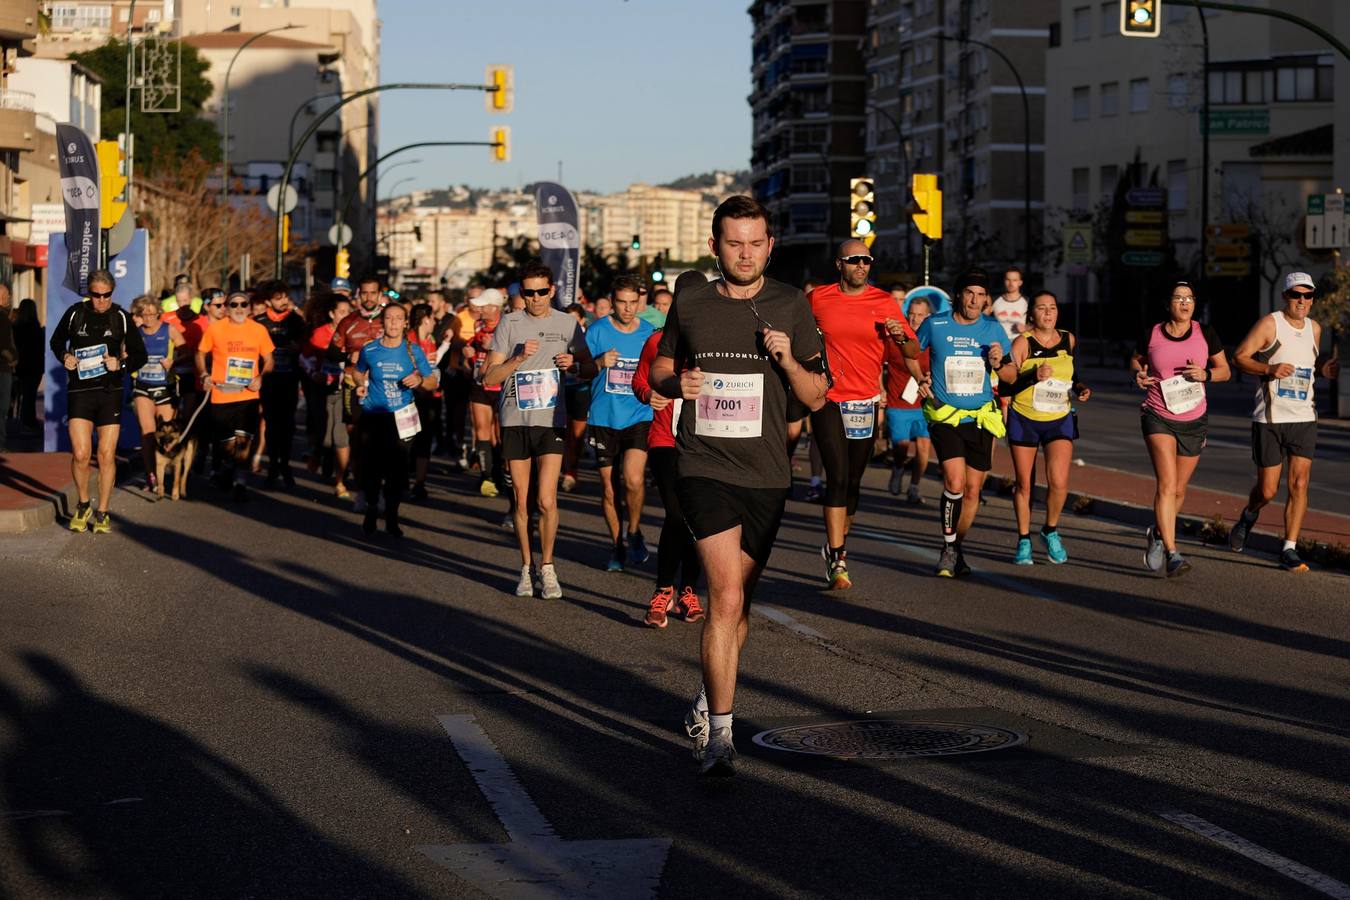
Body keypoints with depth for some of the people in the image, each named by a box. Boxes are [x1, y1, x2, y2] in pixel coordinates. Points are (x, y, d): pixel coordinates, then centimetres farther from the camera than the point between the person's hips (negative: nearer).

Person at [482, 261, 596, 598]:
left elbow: (591, 370, 14)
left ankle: (547, 567, 4)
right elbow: (489, 376, 1)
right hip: (515, 420, 1)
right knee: (521, 501, 6)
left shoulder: (567, 324, 6)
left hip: (551, 420, -1)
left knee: (546, 499, -11)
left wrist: (574, 363, -8)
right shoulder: (509, 324, 4)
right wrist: (518, 358, -15)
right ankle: (526, 567, 18)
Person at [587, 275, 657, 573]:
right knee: (609, 488, 5)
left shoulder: (649, 334, 5)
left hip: (639, 416, 0)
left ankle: (634, 532, 8)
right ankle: (617, 545, 23)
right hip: (604, 418, 0)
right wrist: (600, 363, -19)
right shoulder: (597, 331, 0)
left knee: (633, 479, -18)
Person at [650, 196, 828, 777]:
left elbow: (816, 399, 6)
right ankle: (719, 734, -13)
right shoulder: (690, 304, 4)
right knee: (726, 596, -17)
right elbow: (660, 369, 19)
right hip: (704, 467, -2)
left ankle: (706, 702, 38)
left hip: (766, 474, 2)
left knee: (737, 602, 14)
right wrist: (676, 384, -4)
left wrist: (788, 360, -13)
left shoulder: (791, 306, 4)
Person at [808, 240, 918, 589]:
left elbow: (914, 351, 4)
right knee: (838, 477, -14)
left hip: (865, 402, 2)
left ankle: (835, 547, 30)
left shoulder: (885, 302, 3)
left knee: (853, 482, 9)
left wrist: (901, 336, -16)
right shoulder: (817, 299, 1)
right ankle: (837, 561, -14)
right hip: (827, 399, -2)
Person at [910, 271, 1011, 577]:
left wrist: (998, 364, -12)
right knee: (955, 482, -19)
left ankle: (956, 548, 25)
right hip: (944, 415, -3)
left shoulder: (993, 330, 3)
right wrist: (921, 379, -1)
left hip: (981, 417, 3)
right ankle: (948, 549, -5)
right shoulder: (934, 325, -2)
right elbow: (910, 353, 15)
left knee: (973, 489, 6)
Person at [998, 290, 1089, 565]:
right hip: (1024, 419, -2)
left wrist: (1080, 387, 5)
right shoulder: (1022, 342, -9)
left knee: (1059, 483, -14)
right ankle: (1024, 540, 21)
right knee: (1024, 483, 4)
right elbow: (1004, 375, -19)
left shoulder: (1068, 340, 5)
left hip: (1060, 420, 2)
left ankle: (1050, 531, 12)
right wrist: (1033, 375, -32)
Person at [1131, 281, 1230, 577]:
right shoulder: (1151, 335, -2)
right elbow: (1136, 360, 16)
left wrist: (1205, 374, -14)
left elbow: (1225, 370, 7)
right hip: (1158, 417, -3)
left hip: (1194, 420, 3)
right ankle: (1172, 554, -20)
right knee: (1167, 484, -18)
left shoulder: (1205, 334, -1)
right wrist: (1138, 374, -6)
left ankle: (1157, 533, 40)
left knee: (1179, 489, 12)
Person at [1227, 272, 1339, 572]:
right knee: (1268, 490, 1)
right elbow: (1239, 356, -7)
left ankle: (1289, 551, -1)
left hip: (1304, 419, 4)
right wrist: (1269, 369, -22)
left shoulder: (1315, 328, 10)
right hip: (1269, 419, -4)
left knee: (1299, 484, -7)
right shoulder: (1270, 324, -6)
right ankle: (1249, 516, 35)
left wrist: (1328, 368, 2)